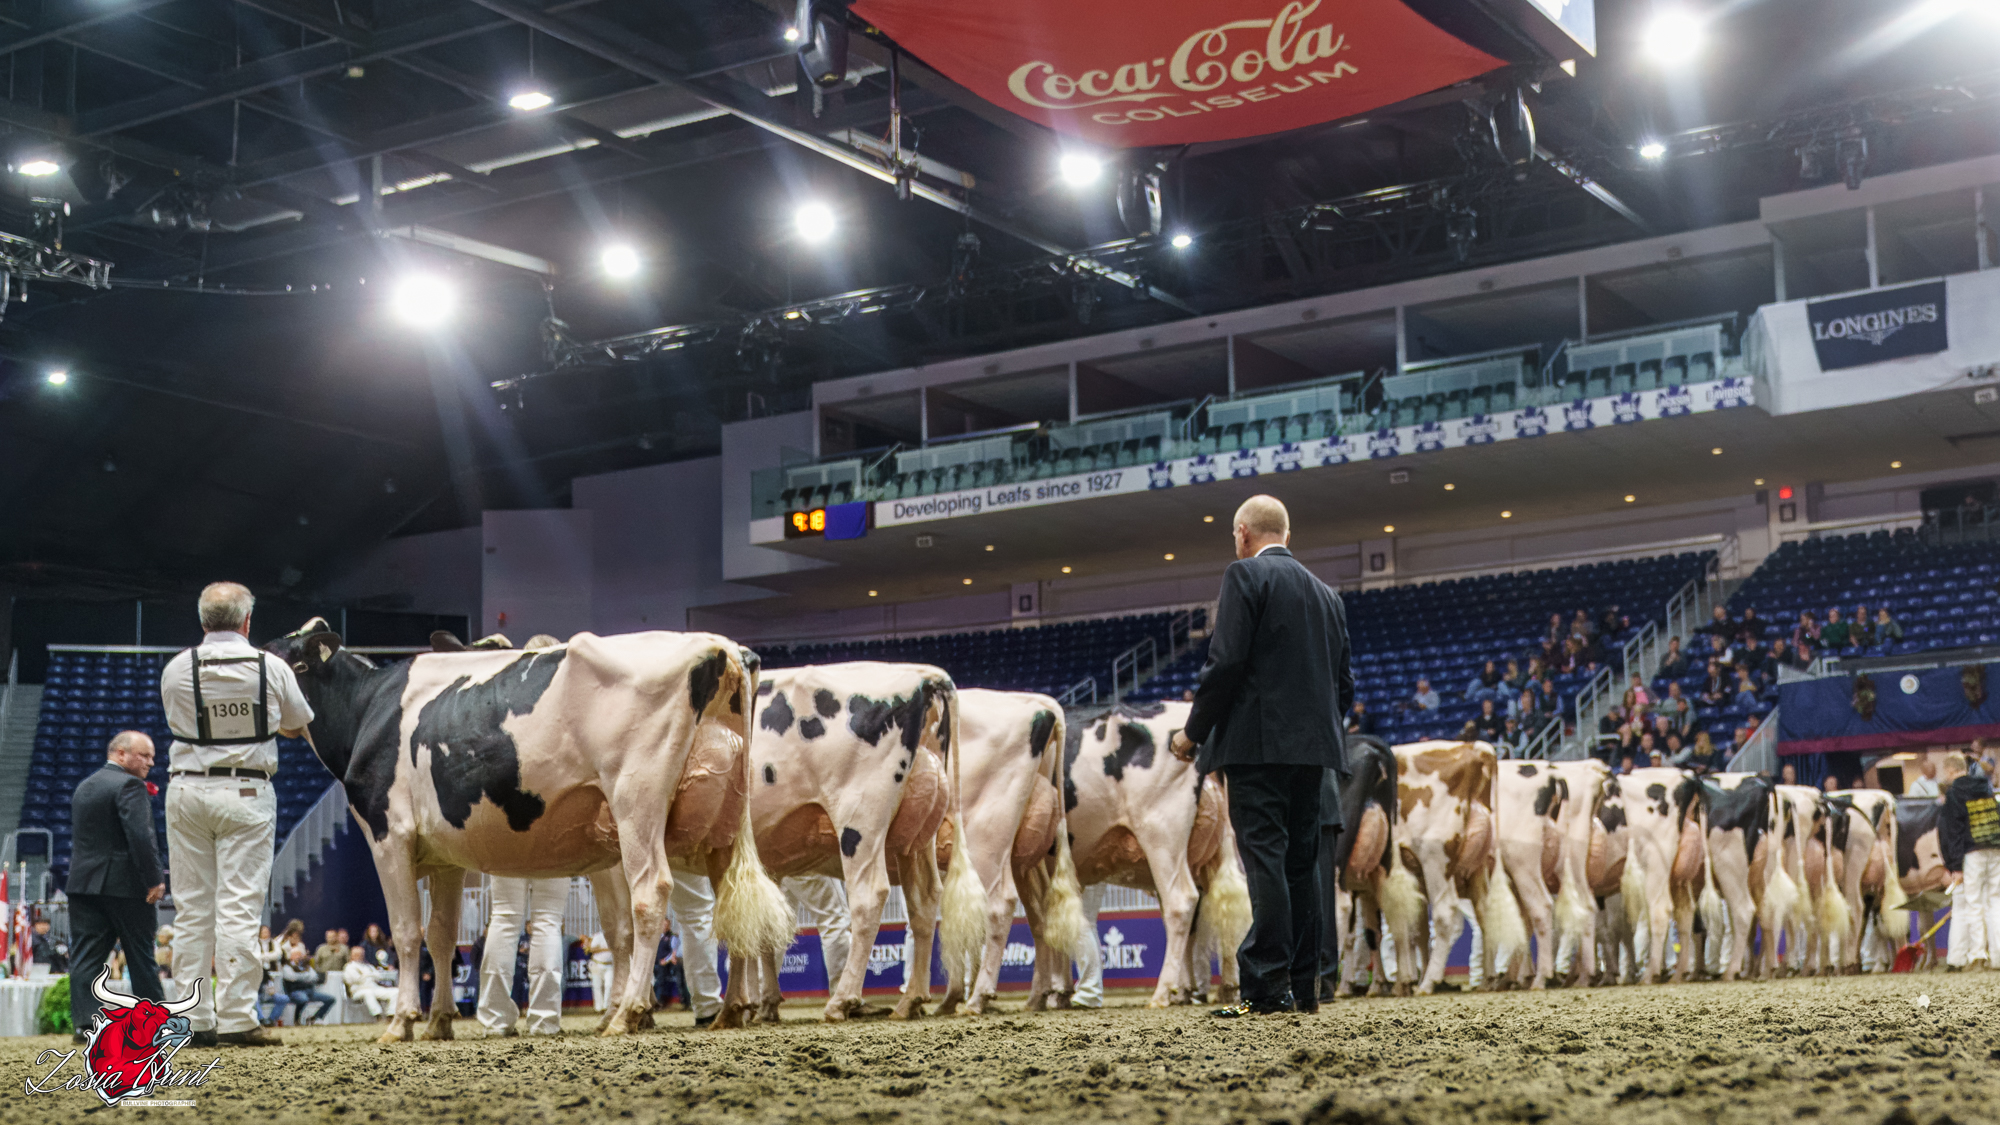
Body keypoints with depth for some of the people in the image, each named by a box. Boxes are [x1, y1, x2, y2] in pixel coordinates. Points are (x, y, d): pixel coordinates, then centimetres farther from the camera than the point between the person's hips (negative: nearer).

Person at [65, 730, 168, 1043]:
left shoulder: (83, 786, 16)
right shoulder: (129, 785, -11)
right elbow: (139, 835, -21)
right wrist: (154, 879, -19)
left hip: (83, 881, 7)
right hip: (125, 885, -7)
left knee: (87, 955, 2)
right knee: (141, 957, 3)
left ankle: (85, 1022, -6)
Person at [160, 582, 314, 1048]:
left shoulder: (177, 670, -1)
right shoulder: (271, 668, -4)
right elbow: (299, 725, 11)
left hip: (187, 791, 2)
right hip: (247, 794, -2)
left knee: (192, 907, 7)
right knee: (239, 905, -2)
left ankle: (195, 1022, 9)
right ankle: (236, 1018, -5)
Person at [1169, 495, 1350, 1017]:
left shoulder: (1245, 576, -4)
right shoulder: (1325, 594, 19)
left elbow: (1225, 664, -13)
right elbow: (1345, 685, 17)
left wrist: (1193, 732, -5)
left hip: (1259, 743, -7)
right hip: (1314, 748, 7)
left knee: (1264, 860, -10)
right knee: (1302, 863, 9)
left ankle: (1269, 985, -14)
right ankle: (1304, 985, 10)